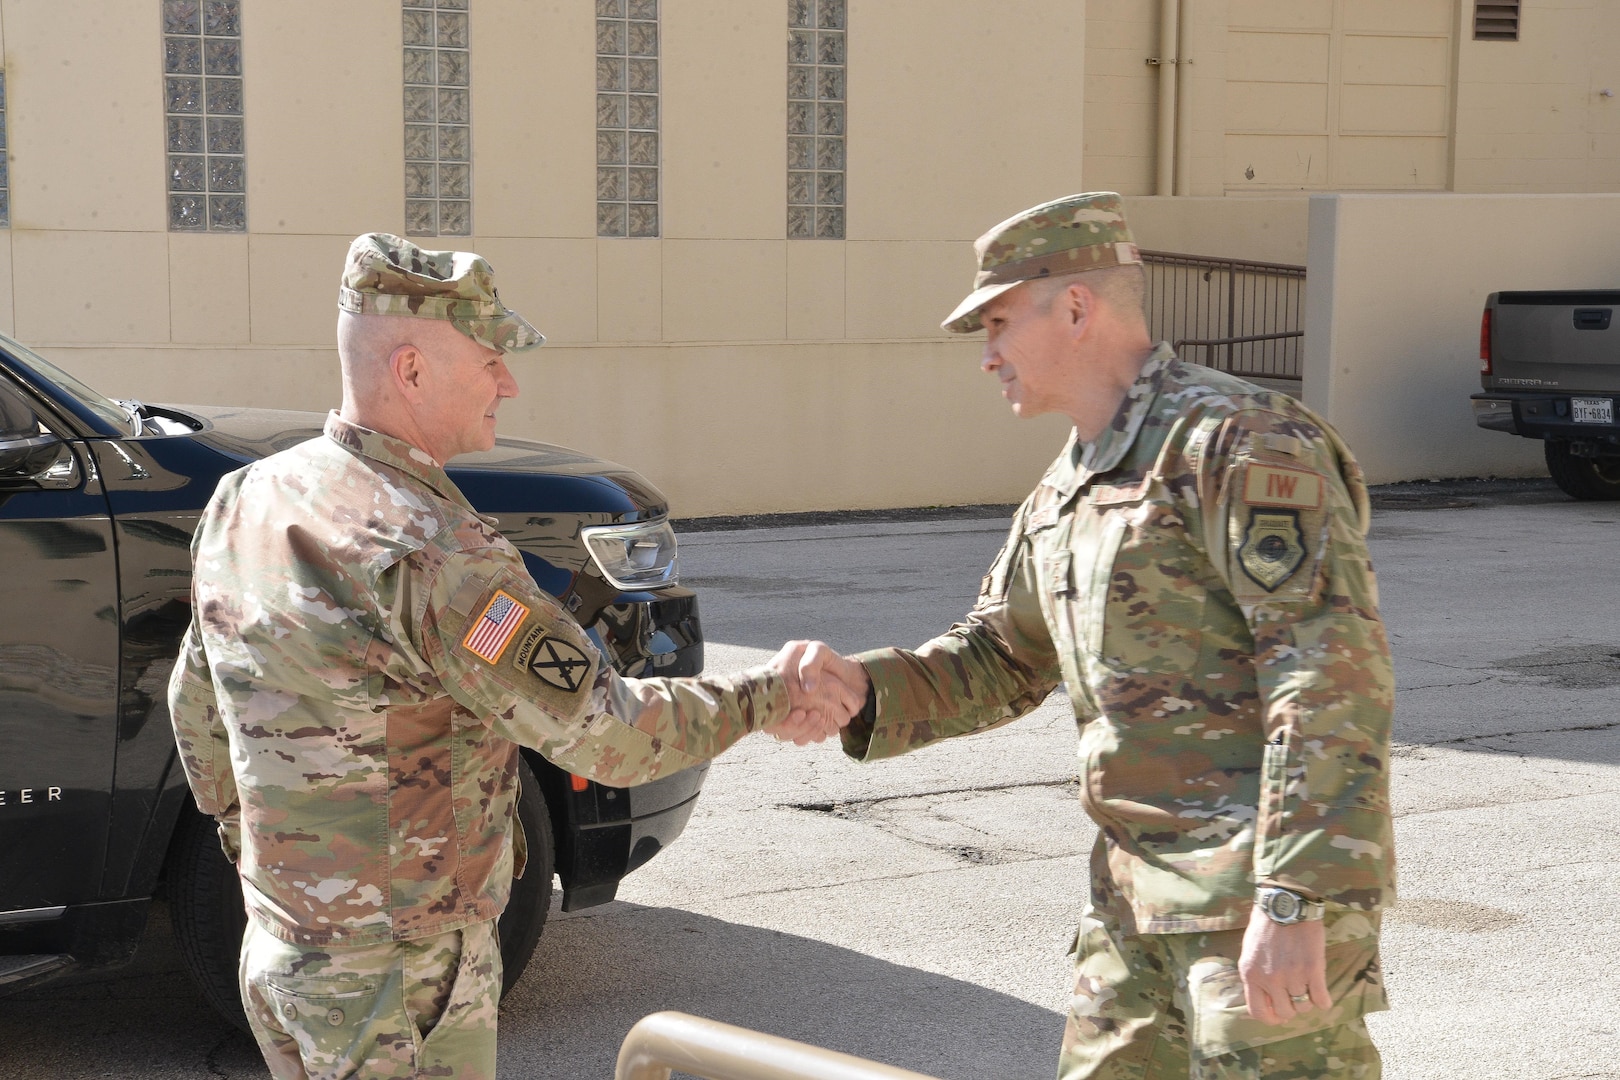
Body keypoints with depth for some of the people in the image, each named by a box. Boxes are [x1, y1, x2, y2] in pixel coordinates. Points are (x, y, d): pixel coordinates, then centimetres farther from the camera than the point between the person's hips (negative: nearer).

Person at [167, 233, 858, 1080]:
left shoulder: (242, 501, 2)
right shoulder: (429, 553, -26)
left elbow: (196, 708, 14)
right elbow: (604, 732, -26)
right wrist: (762, 699, -12)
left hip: (281, 949, 8)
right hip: (397, 984, -8)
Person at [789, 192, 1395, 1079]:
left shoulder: (1239, 442, -13)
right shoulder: (1063, 496, 16)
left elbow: (1334, 670, -21)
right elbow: (996, 660, 24)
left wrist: (1293, 900, -26)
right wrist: (867, 690, 3)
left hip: (1266, 884, -9)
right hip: (1136, 890, 9)